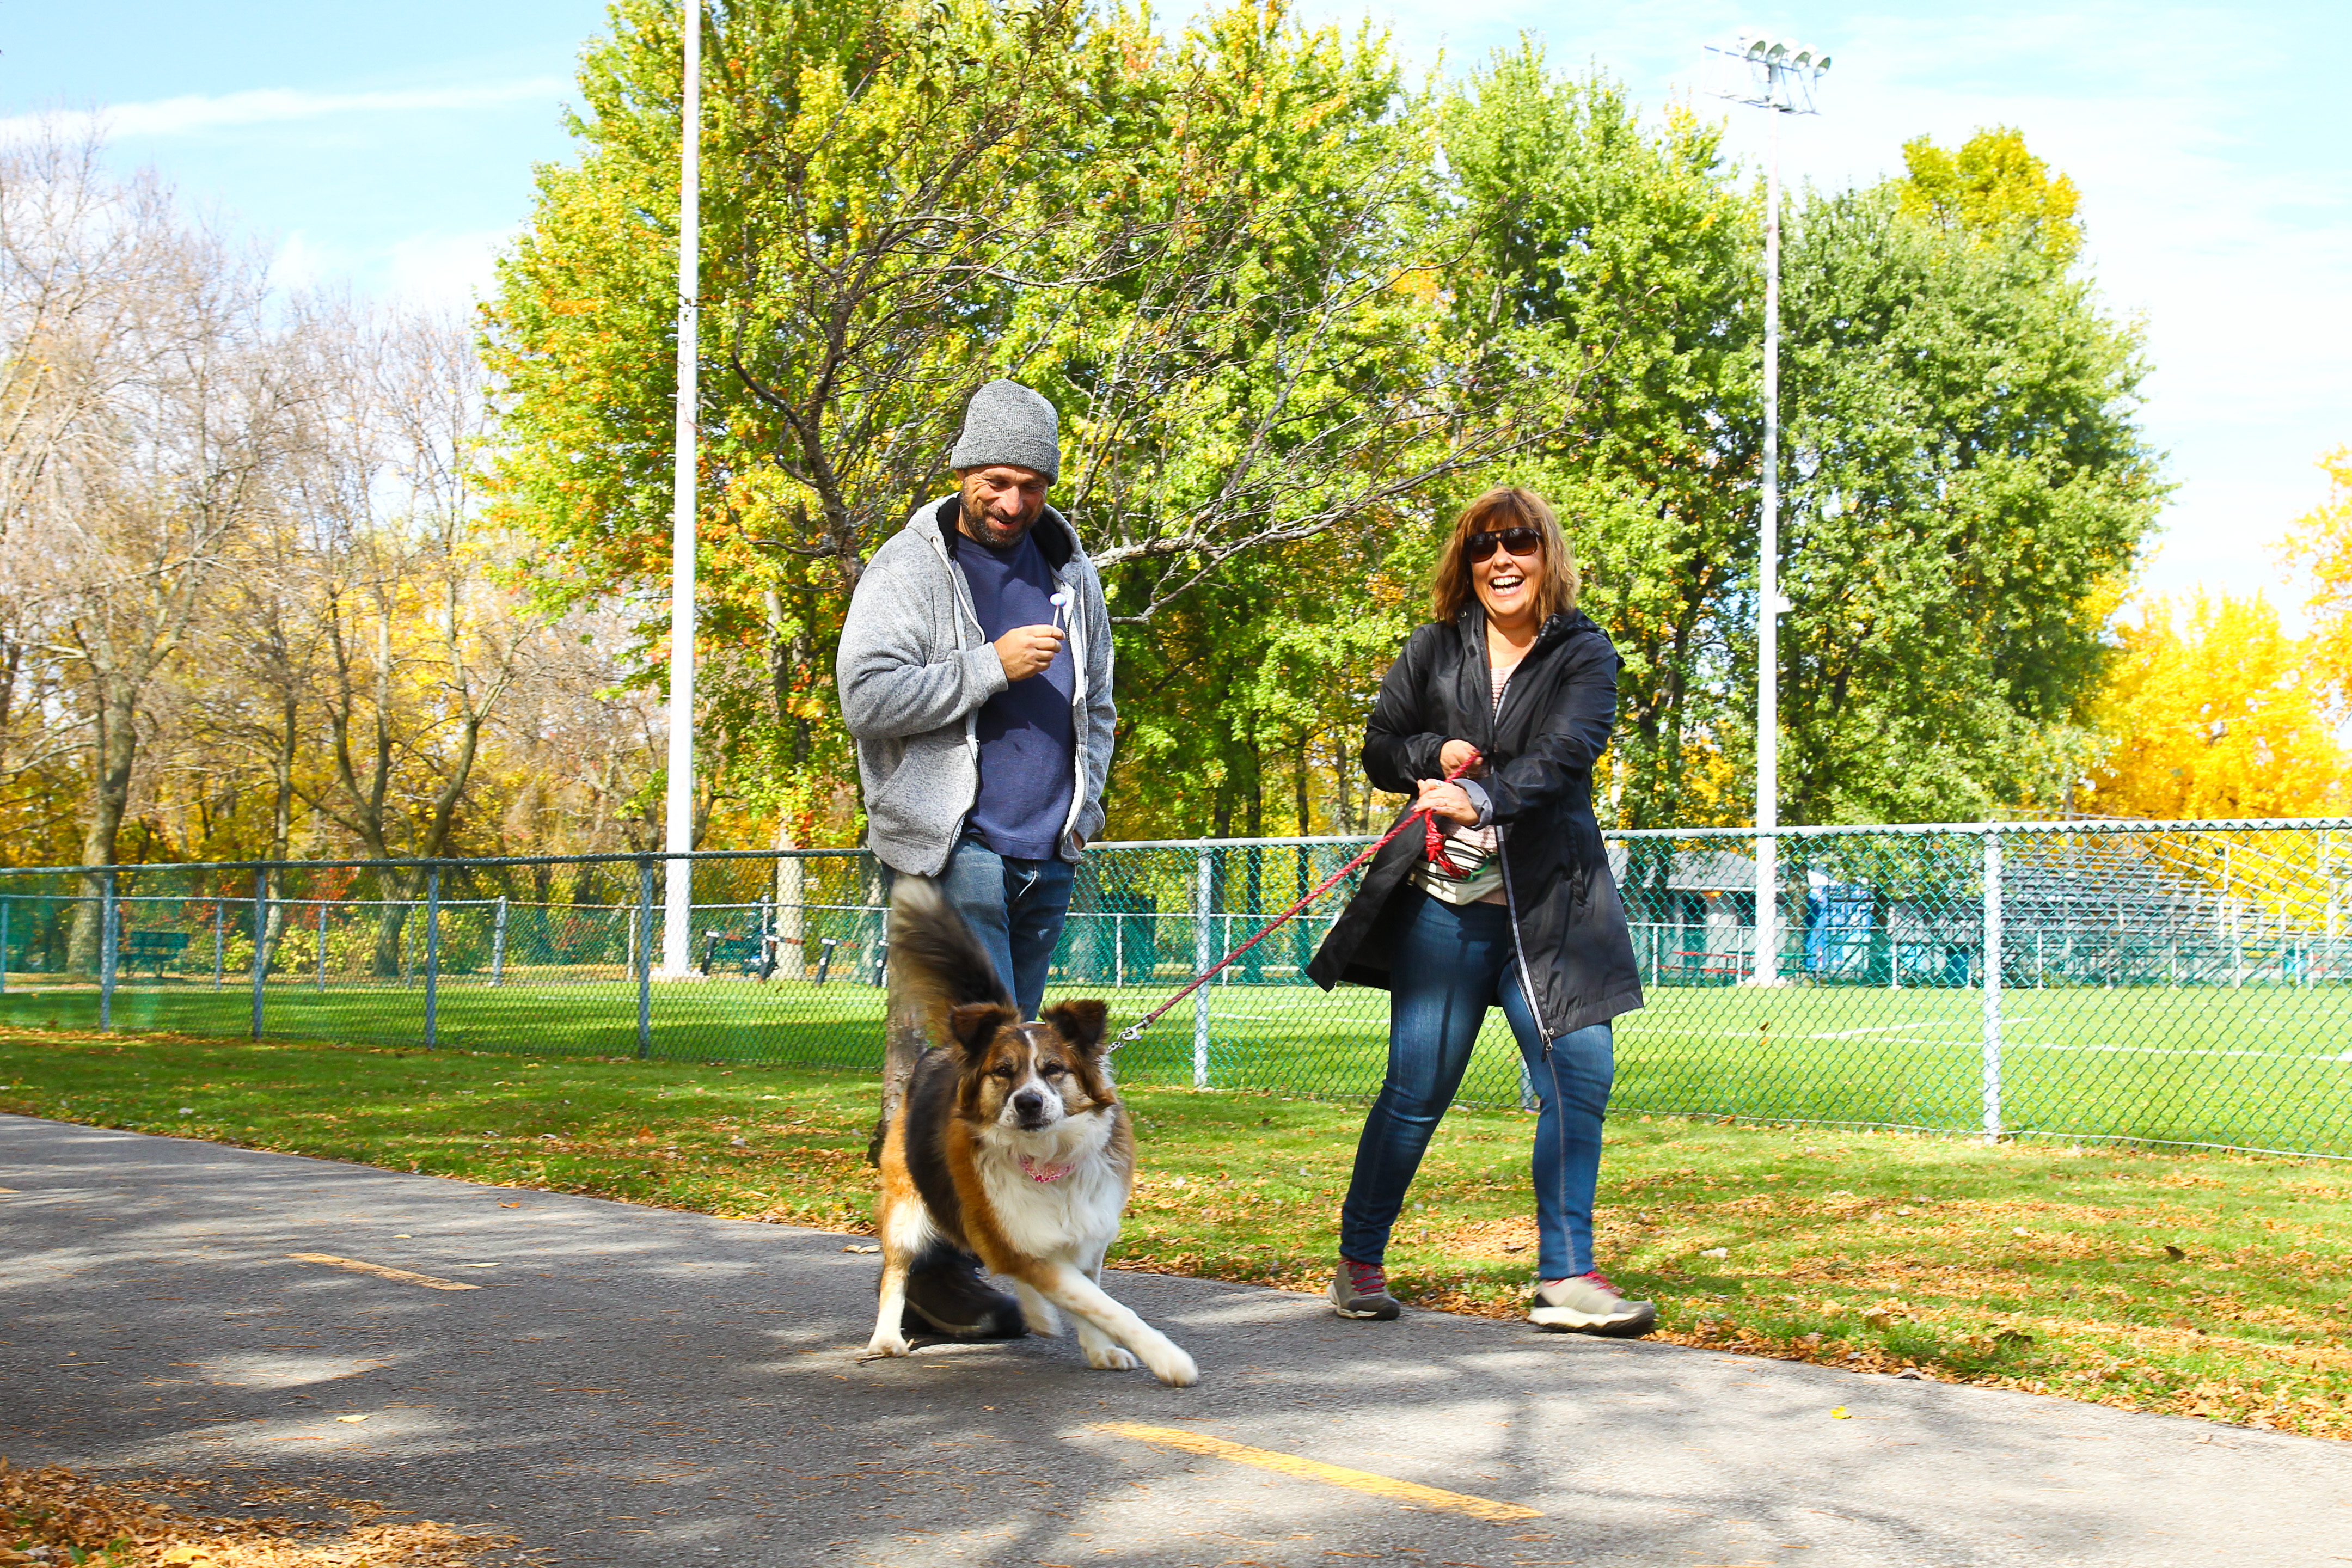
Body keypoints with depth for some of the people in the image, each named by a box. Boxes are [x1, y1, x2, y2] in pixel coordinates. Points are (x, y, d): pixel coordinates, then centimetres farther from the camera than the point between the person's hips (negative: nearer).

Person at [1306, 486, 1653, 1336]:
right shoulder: (1436, 648, 10)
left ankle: (1564, 1276, 3)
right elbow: (1379, 747, 15)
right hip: (1447, 900, 0)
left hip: (1549, 905, 0)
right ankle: (1358, 1262, 15)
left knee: (1581, 1075, -7)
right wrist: (1436, 755, -6)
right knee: (1417, 1092, 0)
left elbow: (1563, 756, -12)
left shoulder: (1584, 654, 4)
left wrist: (1484, 797, -28)